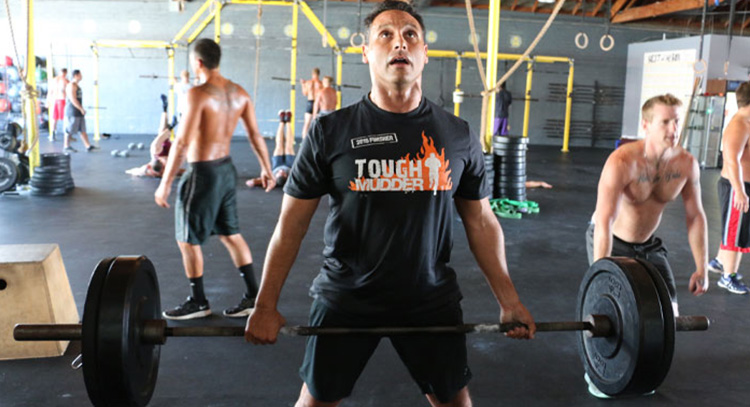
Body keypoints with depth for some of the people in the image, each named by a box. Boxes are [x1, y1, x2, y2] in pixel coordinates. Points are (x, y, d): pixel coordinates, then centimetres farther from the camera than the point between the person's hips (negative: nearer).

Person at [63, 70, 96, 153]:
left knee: (83, 130, 8)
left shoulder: (77, 85, 16)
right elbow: (73, 99, -21)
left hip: (79, 111, 10)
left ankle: (88, 146, 8)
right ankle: (66, 147, 7)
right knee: (70, 130, -1)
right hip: (72, 112, -10)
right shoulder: (71, 86, -14)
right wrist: (81, 109, -19)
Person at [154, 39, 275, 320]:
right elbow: (255, 135, 8)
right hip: (226, 170, 8)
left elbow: (182, 142, -21)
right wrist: (266, 169, 18)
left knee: (187, 240, 8)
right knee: (230, 234, 16)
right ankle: (253, 295, 19)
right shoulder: (238, 93, 4)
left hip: (202, 173, -8)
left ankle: (198, 302, 19)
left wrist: (165, 184, -17)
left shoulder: (198, 94, -18)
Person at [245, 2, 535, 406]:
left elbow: (481, 221, 5)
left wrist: (509, 301, 3)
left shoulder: (458, 135, -2)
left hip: (432, 300, 2)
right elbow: (292, 222, -4)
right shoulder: (331, 131, -8)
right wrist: (266, 305, -5)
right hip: (346, 299, -1)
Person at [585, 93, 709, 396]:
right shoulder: (622, 162, -32)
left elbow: (695, 216, -5)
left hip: (647, 244, 5)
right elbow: (604, 220, -37)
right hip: (611, 241, -5)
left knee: (667, 312, -1)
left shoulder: (686, 164, -14)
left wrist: (701, 268, -5)